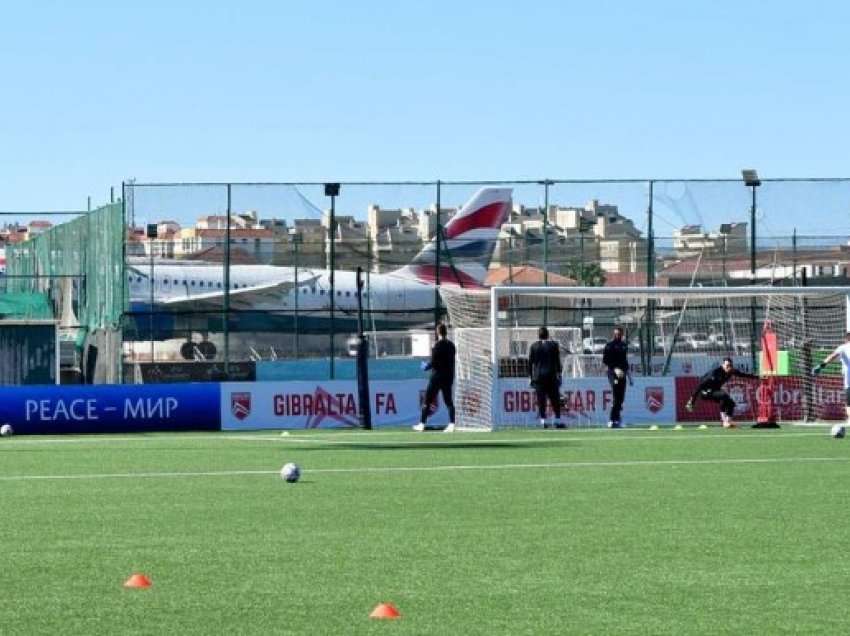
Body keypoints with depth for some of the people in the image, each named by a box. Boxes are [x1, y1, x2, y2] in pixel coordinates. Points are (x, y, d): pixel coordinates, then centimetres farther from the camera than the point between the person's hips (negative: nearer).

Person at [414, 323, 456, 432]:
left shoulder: (438, 345, -13)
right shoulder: (451, 345, 7)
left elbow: (434, 362, -16)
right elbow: (452, 362, 12)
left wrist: (426, 366, 3)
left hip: (437, 376, -6)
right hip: (449, 376, 6)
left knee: (427, 400, 1)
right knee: (448, 401, 7)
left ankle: (422, 424, 2)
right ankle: (452, 424, -3)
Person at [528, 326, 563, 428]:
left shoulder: (533, 346, 3)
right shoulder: (554, 345, 1)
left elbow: (530, 362, 4)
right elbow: (557, 361, 1)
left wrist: (531, 376, 10)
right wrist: (558, 373, 6)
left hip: (538, 377, 0)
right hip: (551, 376, 0)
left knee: (541, 400, 1)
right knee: (555, 399, 4)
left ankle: (543, 420, -5)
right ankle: (558, 421, 3)